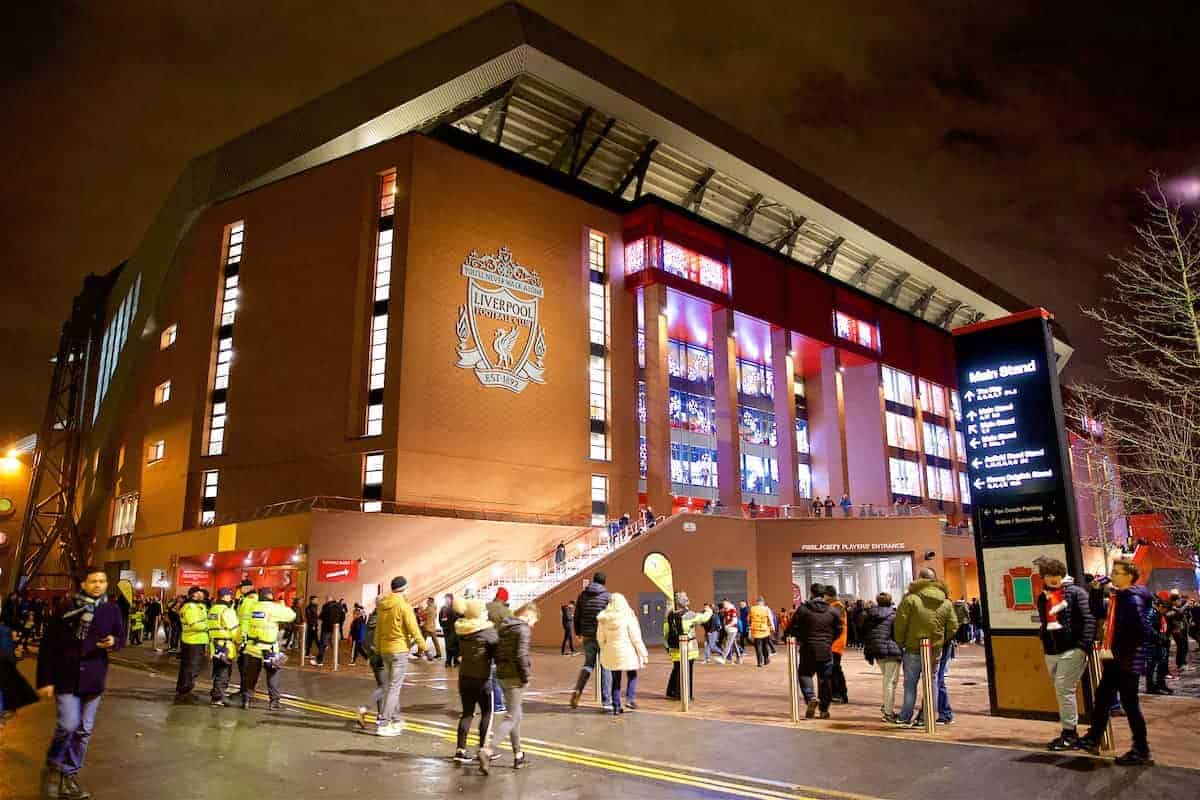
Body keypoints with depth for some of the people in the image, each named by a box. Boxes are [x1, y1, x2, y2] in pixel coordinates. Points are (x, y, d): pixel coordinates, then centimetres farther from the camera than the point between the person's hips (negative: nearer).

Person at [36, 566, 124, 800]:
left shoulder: (111, 609, -1)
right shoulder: (66, 608, -9)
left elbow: (121, 636, 10)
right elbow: (47, 645, -6)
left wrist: (113, 642, -15)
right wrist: (45, 679, -8)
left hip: (93, 678, 3)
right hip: (66, 677, -3)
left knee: (84, 730, 9)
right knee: (68, 725, -9)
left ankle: (69, 775, 23)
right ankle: (53, 766, 18)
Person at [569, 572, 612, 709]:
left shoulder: (583, 595, 5)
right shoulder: (606, 596, -7)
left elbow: (577, 615, 8)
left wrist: (578, 632, 20)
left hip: (587, 636, 4)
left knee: (588, 664, 18)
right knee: (605, 667, 7)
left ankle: (577, 692, -1)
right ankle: (606, 700, 8)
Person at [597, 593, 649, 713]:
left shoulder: (603, 619, 1)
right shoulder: (628, 617, -10)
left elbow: (600, 639, 7)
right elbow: (636, 638, -9)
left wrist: (604, 652, 21)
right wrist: (644, 654, -4)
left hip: (611, 653, 3)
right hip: (627, 652, -3)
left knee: (616, 680, 13)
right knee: (632, 676, 16)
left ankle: (616, 706, 13)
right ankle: (630, 699, 1)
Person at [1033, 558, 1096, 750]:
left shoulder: (1076, 592, -5)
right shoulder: (1042, 598, 14)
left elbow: (1089, 620, -11)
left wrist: (1084, 646, -17)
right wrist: (1045, 645, 11)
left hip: (1072, 650, -7)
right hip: (1051, 652, 7)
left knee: (1064, 690, -8)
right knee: (1062, 692, 12)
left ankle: (1070, 734, 2)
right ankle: (1069, 732, 21)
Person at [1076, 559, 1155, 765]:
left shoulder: (1133, 600, -18)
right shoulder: (1118, 597, 10)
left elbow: (1141, 633, -24)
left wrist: (1116, 652, -21)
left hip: (1128, 662, -10)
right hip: (1114, 660, 10)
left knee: (1129, 704, 1)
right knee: (1102, 698, 16)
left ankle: (1141, 752, 14)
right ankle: (1093, 739, 28)